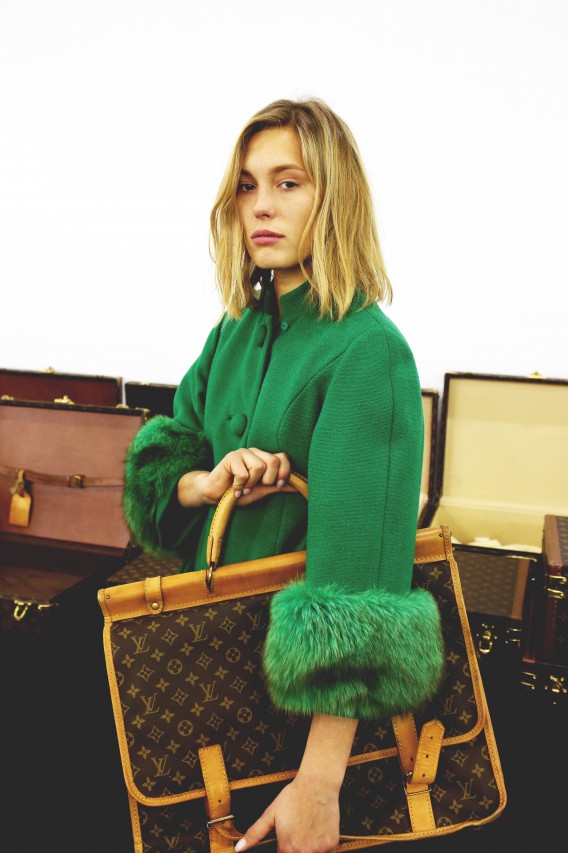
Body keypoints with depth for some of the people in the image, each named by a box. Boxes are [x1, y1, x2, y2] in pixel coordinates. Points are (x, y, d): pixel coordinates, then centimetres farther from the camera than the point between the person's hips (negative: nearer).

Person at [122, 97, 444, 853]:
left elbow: (361, 558, -29)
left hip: (299, 666, -6)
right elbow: (154, 474, 6)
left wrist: (318, 783, -31)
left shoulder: (370, 351, -22)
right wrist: (208, 481, -19)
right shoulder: (237, 332, 2)